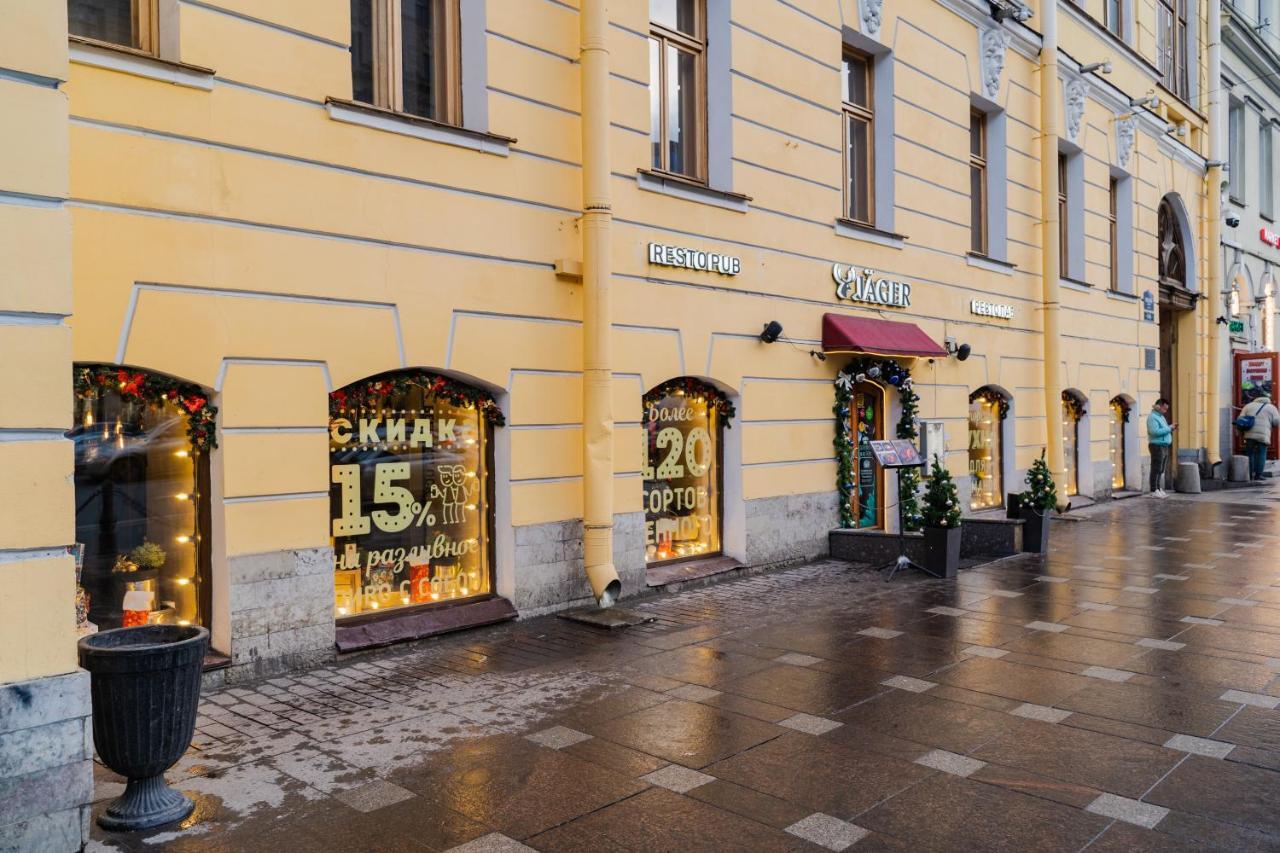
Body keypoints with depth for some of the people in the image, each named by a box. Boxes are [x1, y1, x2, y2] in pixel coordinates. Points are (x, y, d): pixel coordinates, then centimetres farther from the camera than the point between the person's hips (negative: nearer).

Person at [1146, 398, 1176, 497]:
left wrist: (1171, 428, 8)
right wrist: (1169, 428, -18)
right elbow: (1155, 431, -25)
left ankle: (1159, 489, 17)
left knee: (1162, 470, 12)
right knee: (1156, 470, -7)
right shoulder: (1152, 417, -13)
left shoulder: (1161, 416, 18)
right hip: (1157, 446, -10)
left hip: (1164, 446, 10)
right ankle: (1154, 491, -5)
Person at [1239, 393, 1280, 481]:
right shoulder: (1271, 408, 12)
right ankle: (1258, 475, 0)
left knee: (1250, 454, 6)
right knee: (1261, 454, 3)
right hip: (1263, 435, -2)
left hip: (1250, 434, 2)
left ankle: (1250, 475, 4)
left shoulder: (1249, 405, 17)